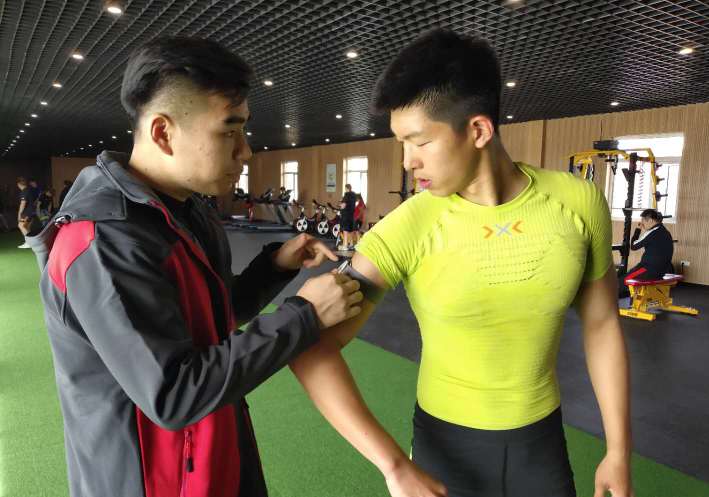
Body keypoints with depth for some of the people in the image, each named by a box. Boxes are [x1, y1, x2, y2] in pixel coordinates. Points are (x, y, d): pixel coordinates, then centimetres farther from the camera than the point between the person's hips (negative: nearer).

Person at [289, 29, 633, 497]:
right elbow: (314, 347, -24)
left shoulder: (579, 203, -15)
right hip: (447, 440, -2)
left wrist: (619, 450, 3)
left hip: (541, 436, 3)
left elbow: (602, 324, -2)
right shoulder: (405, 231, -24)